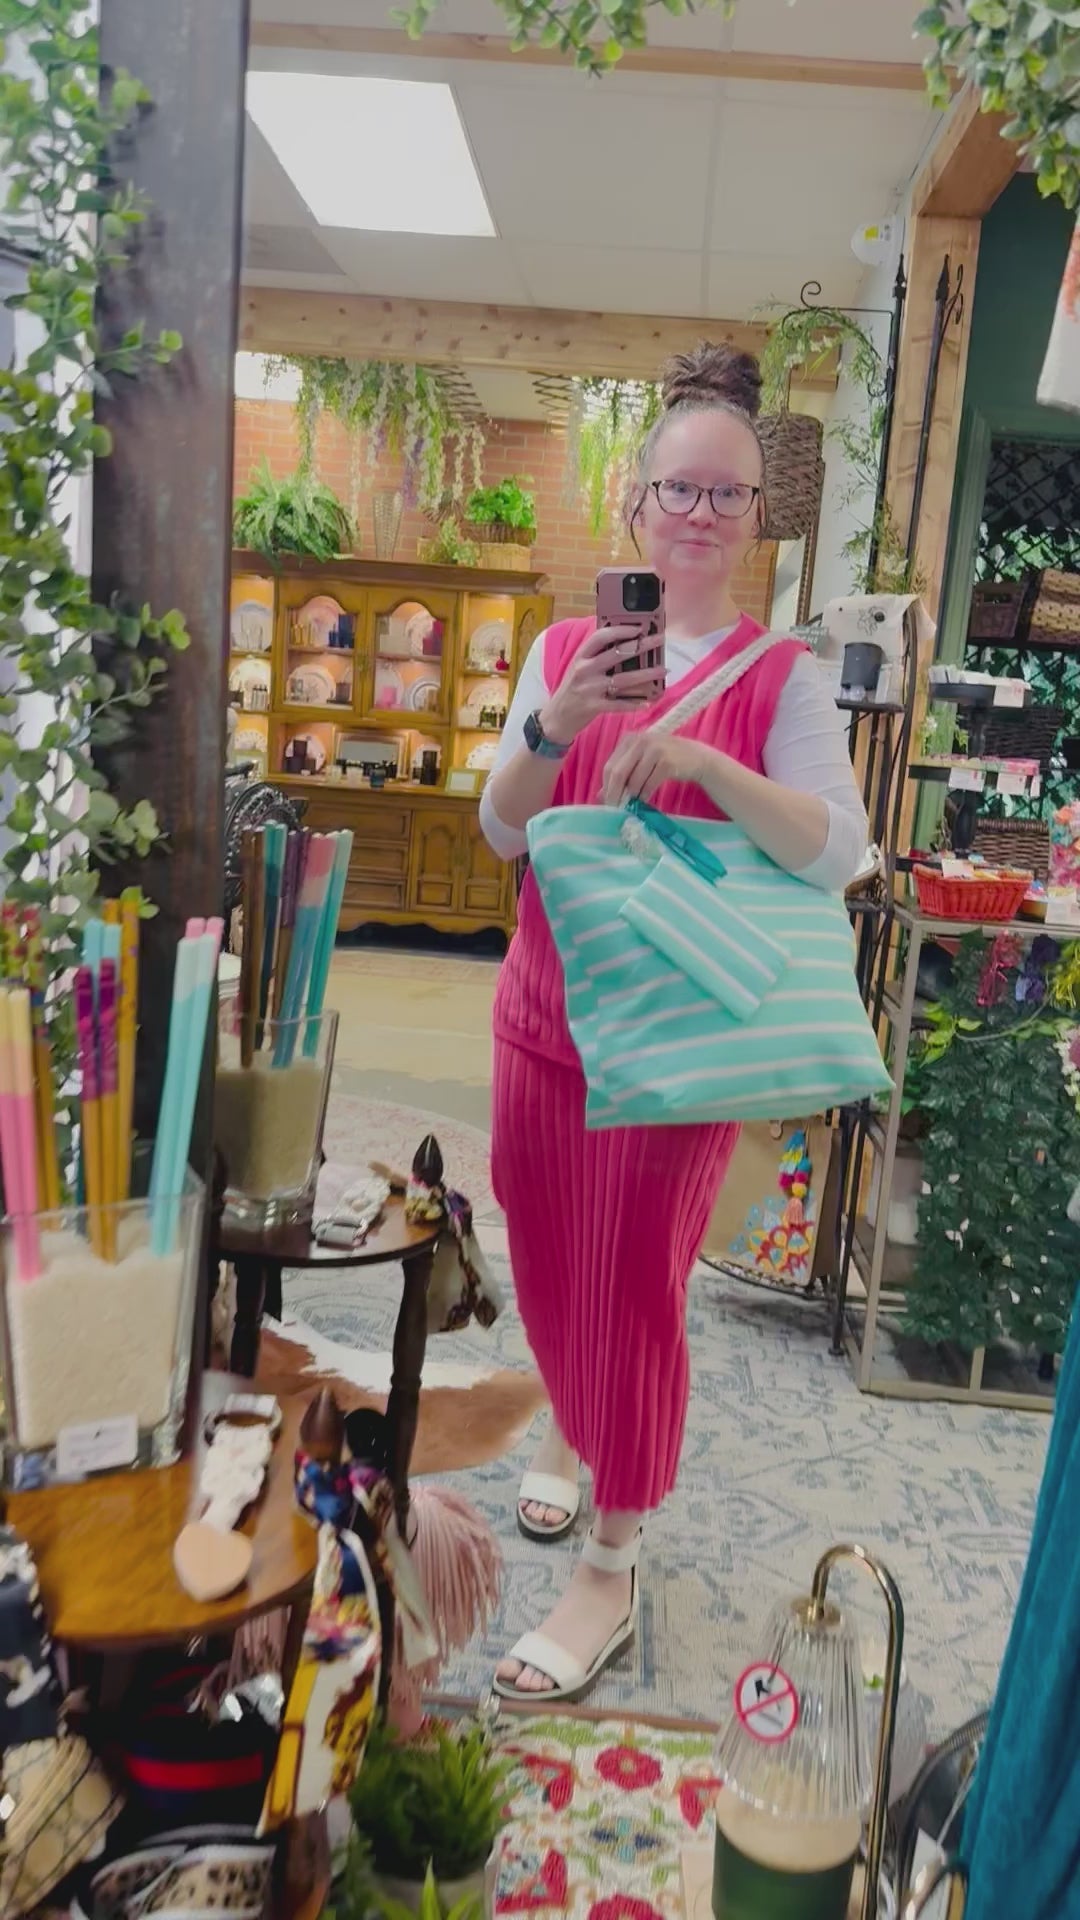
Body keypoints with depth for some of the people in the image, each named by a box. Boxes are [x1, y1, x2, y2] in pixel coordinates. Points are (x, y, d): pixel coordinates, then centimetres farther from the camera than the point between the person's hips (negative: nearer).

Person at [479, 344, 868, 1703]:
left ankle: (611, 1570, 19)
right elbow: (502, 834, -1)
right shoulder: (563, 649, 3)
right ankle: (571, 1426, 47)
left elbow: (837, 851, -16)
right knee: (545, 1256, 16)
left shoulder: (780, 674, -6)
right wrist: (555, 726, -19)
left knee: (637, 1289, 1)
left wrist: (701, 758, -31)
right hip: (545, 1012, 4)